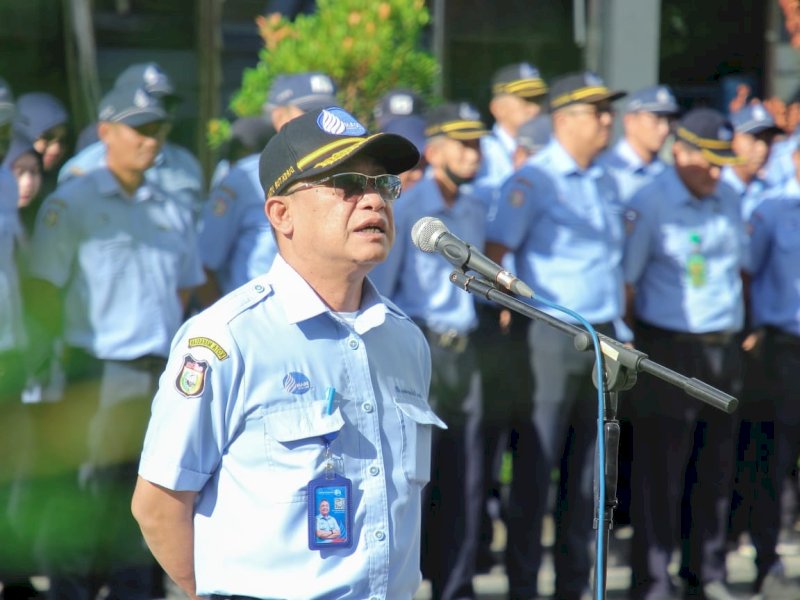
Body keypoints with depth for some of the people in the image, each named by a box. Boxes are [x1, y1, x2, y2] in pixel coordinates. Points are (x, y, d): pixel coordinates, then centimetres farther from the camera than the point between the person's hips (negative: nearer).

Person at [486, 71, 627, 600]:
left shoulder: (606, 183, 15)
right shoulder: (534, 180, -6)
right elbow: (495, 250, -13)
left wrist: (620, 327, 16)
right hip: (552, 335, -7)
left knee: (587, 466, 9)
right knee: (538, 463, -4)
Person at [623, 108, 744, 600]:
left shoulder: (729, 201, 10)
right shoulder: (648, 204, -8)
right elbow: (625, 277, -8)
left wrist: (740, 327, 16)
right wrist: (627, 344, -9)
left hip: (723, 349, 6)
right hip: (668, 349, -6)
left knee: (716, 465, 9)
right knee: (660, 467, -5)